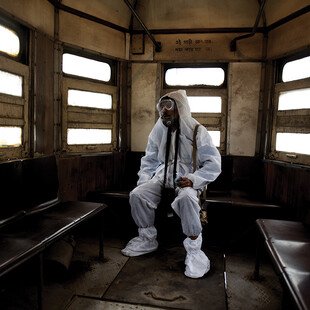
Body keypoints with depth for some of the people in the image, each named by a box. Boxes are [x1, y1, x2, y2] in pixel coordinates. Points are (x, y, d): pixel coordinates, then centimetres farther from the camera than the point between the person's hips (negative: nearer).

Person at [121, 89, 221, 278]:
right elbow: (149, 160, 17)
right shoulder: (158, 130, 8)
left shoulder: (197, 131, -6)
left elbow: (214, 164, -9)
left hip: (187, 179, -4)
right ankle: (148, 240, 2)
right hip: (162, 176, 5)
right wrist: (144, 181, 1)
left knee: (186, 198, -37)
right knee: (137, 195, -19)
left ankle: (194, 249, -19)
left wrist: (193, 179, -24)